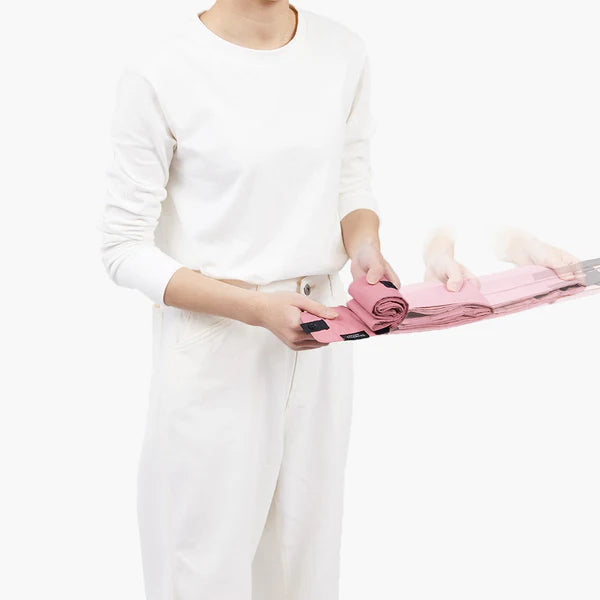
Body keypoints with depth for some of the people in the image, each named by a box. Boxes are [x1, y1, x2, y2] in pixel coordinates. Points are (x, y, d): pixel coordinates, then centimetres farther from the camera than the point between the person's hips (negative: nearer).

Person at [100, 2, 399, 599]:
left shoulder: (343, 52, 2)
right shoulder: (158, 77, -13)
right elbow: (124, 250, -10)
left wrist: (365, 250, -10)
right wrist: (258, 308, -21)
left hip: (317, 343, 5)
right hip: (214, 345, -4)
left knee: (307, 547, 16)